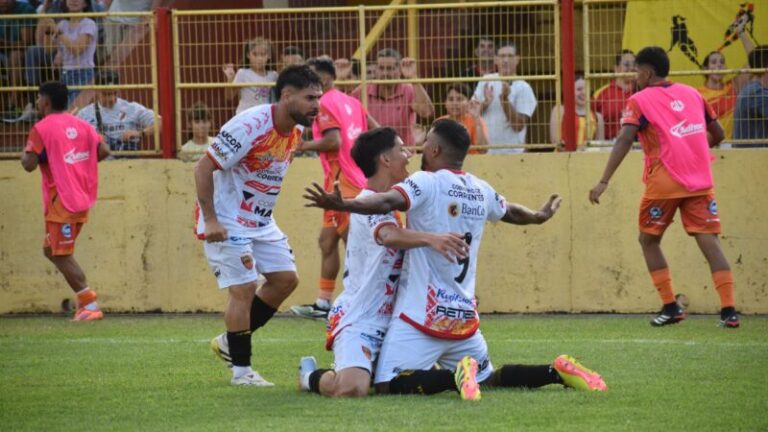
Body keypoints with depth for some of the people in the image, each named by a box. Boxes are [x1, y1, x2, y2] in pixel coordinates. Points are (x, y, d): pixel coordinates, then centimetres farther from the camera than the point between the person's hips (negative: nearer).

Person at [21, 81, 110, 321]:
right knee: (51, 250, 16)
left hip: (61, 202, -8)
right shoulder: (81, 125, 11)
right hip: (82, 200, 8)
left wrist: (24, 156, 8)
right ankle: (85, 298, 7)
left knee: (62, 255, -4)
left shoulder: (42, 129, -9)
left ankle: (90, 306, -10)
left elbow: (30, 164, -15)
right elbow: (103, 151, 4)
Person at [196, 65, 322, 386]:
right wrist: (210, 220, -25)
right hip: (227, 223, -9)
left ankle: (230, 342, 20)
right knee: (244, 288, -12)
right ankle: (241, 370, -1)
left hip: (261, 222, 9)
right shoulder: (250, 125, -26)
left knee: (285, 279, 8)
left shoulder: (296, 130, 0)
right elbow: (204, 168, -23)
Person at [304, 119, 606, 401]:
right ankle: (556, 372, 5)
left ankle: (458, 375, -25)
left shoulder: (427, 183, -8)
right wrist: (539, 216, 53)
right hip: (465, 315, 7)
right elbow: (513, 213, 32)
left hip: (422, 315, -7)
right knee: (487, 379, 24)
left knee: (389, 385, -10)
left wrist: (341, 204, -38)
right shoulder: (481, 191, 12)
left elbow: (388, 202, -27)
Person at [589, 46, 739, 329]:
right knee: (709, 240, -1)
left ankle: (671, 308, 7)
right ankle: (728, 310, -14)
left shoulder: (640, 101, 0)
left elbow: (624, 141, -13)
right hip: (700, 181, 4)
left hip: (664, 183, -4)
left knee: (649, 240, 15)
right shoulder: (692, 94, 14)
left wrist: (604, 182, -16)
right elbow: (717, 134, 20)